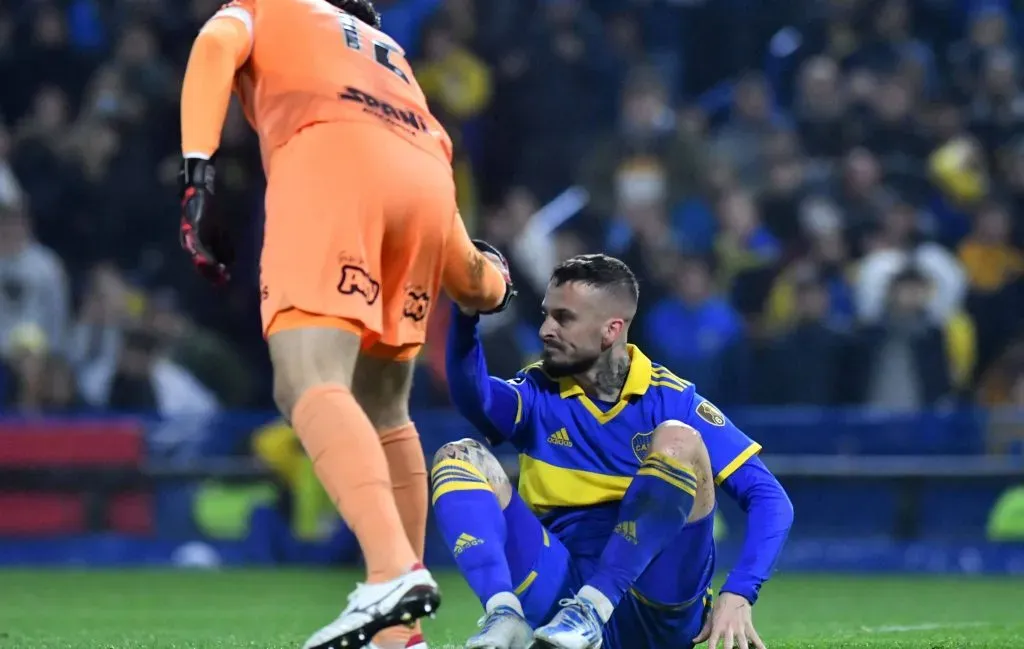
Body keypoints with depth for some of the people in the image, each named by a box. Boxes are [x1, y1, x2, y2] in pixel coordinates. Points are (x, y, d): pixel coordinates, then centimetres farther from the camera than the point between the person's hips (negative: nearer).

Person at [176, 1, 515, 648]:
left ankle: (394, 571, -42)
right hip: (427, 180, 6)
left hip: (329, 157, -6)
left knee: (309, 384, -19)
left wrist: (198, 173, -6)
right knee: (382, 412, 16)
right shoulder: (389, 52, 40)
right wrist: (491, 285, 50)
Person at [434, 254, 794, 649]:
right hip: (560, 589, 3)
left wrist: (737, 596, -20)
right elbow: (471, 395, -16)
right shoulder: (537, 395, 8)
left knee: (678, 440, -23)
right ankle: (505, 616, -33)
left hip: (656, 612, -3)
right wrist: (466, 312, -35)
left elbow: (769, 499, -5)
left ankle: (589, 611, -29)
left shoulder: (670, 401, 1)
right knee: (458, 459, -11)